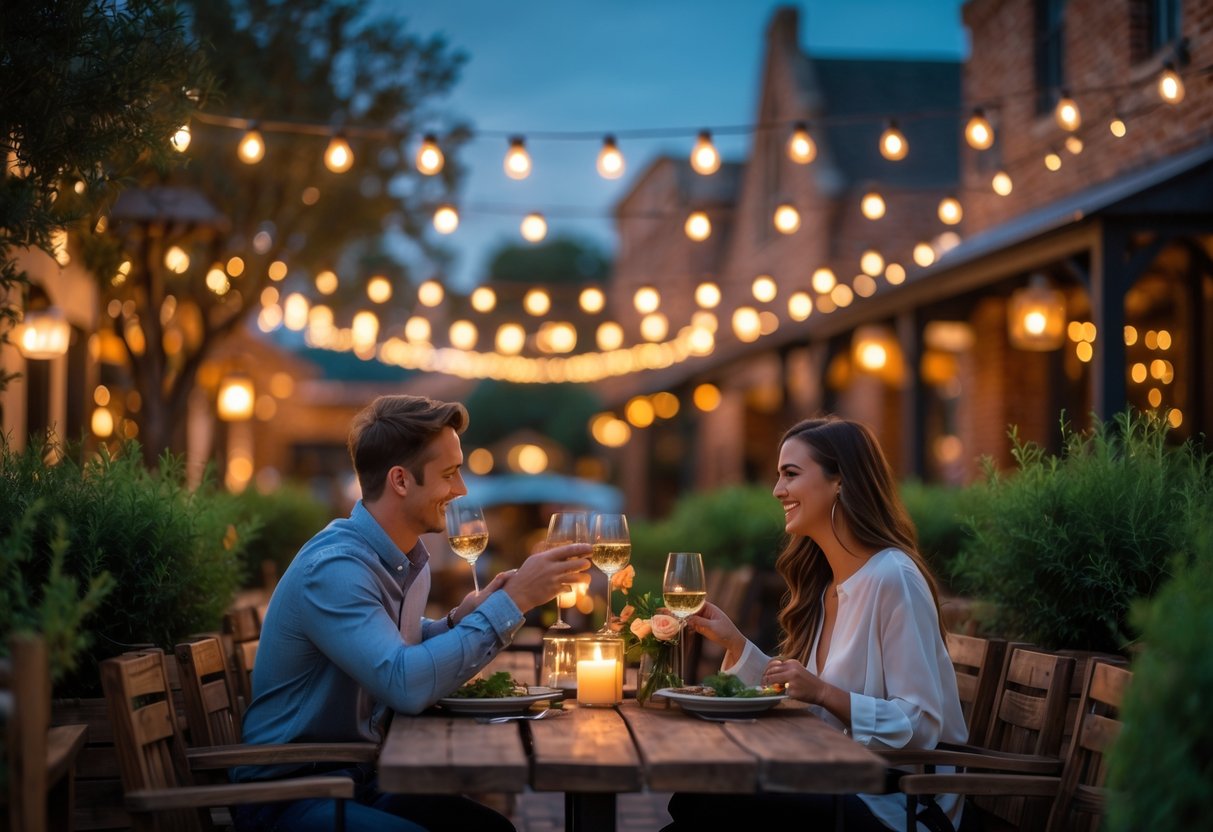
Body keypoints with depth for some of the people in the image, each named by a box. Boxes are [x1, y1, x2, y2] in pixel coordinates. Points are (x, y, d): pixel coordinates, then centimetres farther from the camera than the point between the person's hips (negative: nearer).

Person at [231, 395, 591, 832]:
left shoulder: (408, 558, 6)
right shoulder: (333, 569, -23)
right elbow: (406, 685, -32)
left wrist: (460, 620, -3)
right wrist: (512, 601, -28)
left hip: (361, 776, 9)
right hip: (289, 793, -9)